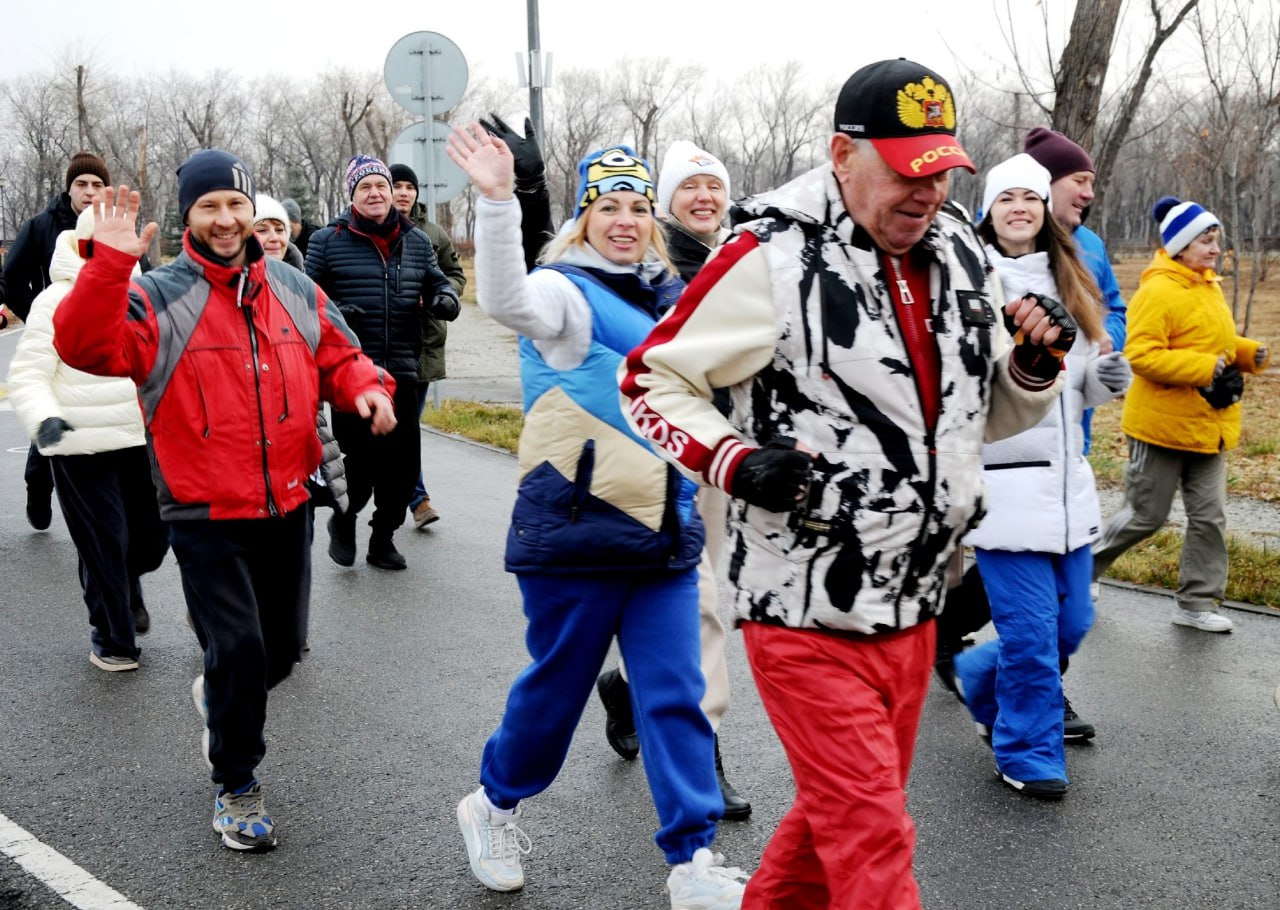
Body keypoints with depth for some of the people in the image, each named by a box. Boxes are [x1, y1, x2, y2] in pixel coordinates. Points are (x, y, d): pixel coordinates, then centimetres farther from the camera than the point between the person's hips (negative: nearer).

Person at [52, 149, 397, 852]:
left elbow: (339, 358, 14)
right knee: (239, 648, -7)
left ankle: (218, 692, 51)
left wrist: (367, 389, -7)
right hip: (205, 517, -5)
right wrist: (110, 262, -35)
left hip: (286, 507, 5)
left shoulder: (295, 291, 6)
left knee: (282, 647, 16)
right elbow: (86, 347, -24)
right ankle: (236, 788, 16)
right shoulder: (157, 298, -9)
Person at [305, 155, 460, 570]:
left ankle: (383, 537, 26)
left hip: (401, 371, 4)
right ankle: (343, 521, 27)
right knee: (360, 458, -5)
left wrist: (445, 299, 0)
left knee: (403, 461, 6)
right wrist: (332, 314, -13)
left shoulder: (416, 241, 13)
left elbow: (438, 283, 24)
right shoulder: (328, 241, 3)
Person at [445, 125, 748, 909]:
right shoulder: (567, 289, -7)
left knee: (676, 695, 4)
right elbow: (507, 301, -31)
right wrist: (497, 202, -43)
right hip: (577, 526, -5)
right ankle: (496, 805, 35)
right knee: (558, 683, 9)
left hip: (665, 525, 5)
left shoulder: (672, 298, 13)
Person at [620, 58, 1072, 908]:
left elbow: (990, 416, 18)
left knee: (841, 814, 21)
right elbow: (651, 381, -7)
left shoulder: (962, 255, 7)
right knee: (873, 838, -3)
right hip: (807, 609, -7)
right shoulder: (772, 258, -15)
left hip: (912, 607, 7)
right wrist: (737, 462, -21)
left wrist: (1035, 365, -2)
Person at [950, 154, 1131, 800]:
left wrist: (1108, 378, 3)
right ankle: (1028, 754, 18)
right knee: (1031, 630, -2)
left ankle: (979, 675, 39)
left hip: (1067, 480, 7)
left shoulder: (1069, 285, 15)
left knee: (1072, 622, 14)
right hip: (1003, 482, -7)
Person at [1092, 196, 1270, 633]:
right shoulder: (1157, 292, -17)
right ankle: (1084, 566, 26)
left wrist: (1249, 353, 4)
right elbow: (1141, 356, -24)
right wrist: (1207, 368, -26)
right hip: (1163, 426, -8)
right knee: (1146, 515, 4)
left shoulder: (1209, 287, 11)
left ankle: (1197, 603, 17)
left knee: (1210, 516, 8)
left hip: (1208, 427, 8)